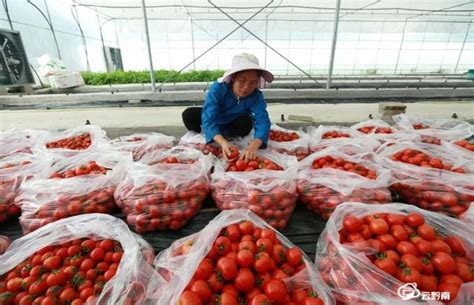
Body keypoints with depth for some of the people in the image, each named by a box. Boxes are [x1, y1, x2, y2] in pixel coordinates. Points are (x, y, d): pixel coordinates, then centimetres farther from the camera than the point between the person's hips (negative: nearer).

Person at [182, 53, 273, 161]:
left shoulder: (256, 96, -30)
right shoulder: (218, 88, -35)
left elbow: (263, 121, -41)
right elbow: (208, 119, -42)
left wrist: (254, 146, -61)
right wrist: (223, 142, -60)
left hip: (233, 123, 1)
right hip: (214, 122, 0)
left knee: (245, 124, -33)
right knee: (188, 115, -24)